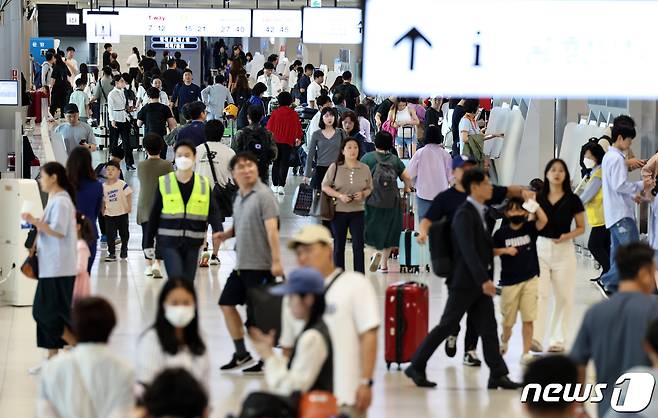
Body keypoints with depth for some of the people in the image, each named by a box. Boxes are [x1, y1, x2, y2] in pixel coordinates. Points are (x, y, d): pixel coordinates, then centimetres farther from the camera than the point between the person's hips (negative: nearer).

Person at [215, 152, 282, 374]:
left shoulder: (263, 195, -13)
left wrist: (276, 260, -27)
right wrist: (225, 235, 2)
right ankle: (241, 353, 22)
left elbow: (271, 229, -20)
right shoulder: (239, 198, 12)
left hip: (260, 265, -9)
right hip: (241, 264, 9)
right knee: (227, 303, 11)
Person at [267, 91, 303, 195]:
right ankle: (281, 185, -9)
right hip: (288, 142, -1)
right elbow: (298, 127, 6)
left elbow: (269, 127, 1)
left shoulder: (275, 113, -5)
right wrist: (299, 138, 24)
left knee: (276, 163, 12)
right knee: (284, 164, 0)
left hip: (276, 141, 1)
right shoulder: (294, 114, -4)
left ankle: (275, 185, 13)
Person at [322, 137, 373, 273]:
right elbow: (325, 186, -1)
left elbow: (370, 188, 11)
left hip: (358, 212, 1)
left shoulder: (365, 169, 3)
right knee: (339, 246, 8)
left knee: (358, 246, -6)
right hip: (338, 211, -1)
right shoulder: (335, 167, -3)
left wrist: (363, 194, -12)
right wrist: (340, 196, -14)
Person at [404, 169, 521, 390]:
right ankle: (416, 367, 6)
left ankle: (498, 374, 2)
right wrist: (484, 280, -31)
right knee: (447, 325, -3)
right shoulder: (464, 215, -16)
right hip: (465, 282, -9)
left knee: (488, 328, 3)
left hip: (480, 282, 9)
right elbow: (468, 251, -25)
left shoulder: (480, 213, 14)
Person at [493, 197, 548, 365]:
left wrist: (535, 205, -26)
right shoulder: (501, 233, -2)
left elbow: (543, 220, -18)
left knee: (528, 318, -3)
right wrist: (505, 250, -15)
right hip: (509, 280, 0)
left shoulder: (530, 228, -1)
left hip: (530, 279, 0)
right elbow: (491, 251, 1)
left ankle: (526, 353, 3)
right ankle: (504, 339, 43)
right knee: (508, 319, 12)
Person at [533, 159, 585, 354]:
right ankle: (535, 338, -20)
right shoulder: (538, 198, 6)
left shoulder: (572, 200, 1)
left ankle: (558, 340, 12)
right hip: (540, 248, 0)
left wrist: (568, 236, -13)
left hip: (563, 250, 0)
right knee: (539, 294, -12)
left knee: (564, 297, 3)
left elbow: (581, 228, 6)